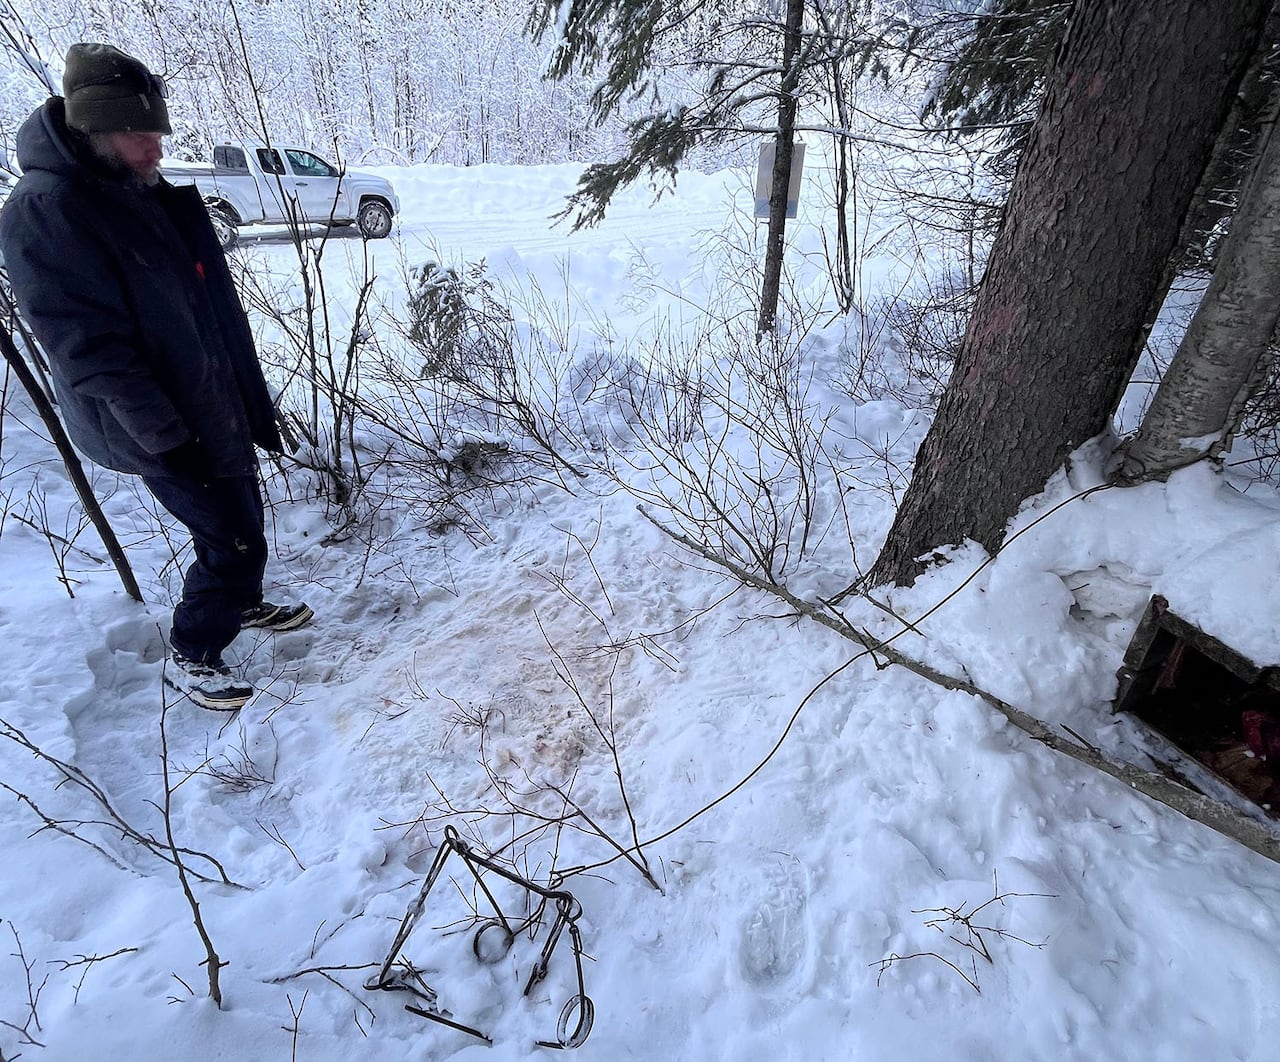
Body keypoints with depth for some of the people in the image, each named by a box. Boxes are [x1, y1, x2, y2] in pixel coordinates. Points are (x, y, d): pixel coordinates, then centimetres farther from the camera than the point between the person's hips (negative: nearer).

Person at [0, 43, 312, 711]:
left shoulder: (145, 191, 8)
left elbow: (211, 302, 13)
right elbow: (89, 348, -22)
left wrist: (251, 396, 14)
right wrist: (165, 437, -23)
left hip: (218, 405, 8)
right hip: (160, 429, -8)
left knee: (242, 518, 18)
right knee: (233, 539, -3)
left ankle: (242, 604, 43)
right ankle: (189, 659, 18)